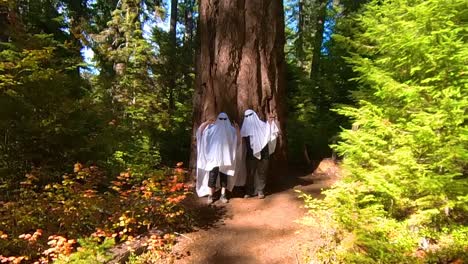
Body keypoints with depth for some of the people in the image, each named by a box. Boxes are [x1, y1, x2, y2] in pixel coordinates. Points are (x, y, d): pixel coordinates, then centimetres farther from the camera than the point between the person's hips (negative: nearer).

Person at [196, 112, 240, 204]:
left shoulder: (230, 129, 7)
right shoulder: (212, 128, 4)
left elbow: (238, 140, 5)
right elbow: (200, 130, 0)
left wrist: (237, 129, -11)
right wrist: (207, 122, -16)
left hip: (225, 158, 2)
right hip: (213, 158, -2)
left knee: (224, 177, 7)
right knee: (212, 176, -3)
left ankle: (223, 195, 16)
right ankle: (210, 195, 4)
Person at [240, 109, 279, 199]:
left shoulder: (262, 125, 1)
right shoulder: (245, 127, 8)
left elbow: (273, 132, -3)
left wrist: (271, 122, -15)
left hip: (262, 153, -1)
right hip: (251, 154, 2)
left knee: (261, 172, 5)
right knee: (250, 172, 5)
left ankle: (260, 191, 14)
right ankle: (249, 191, 14)